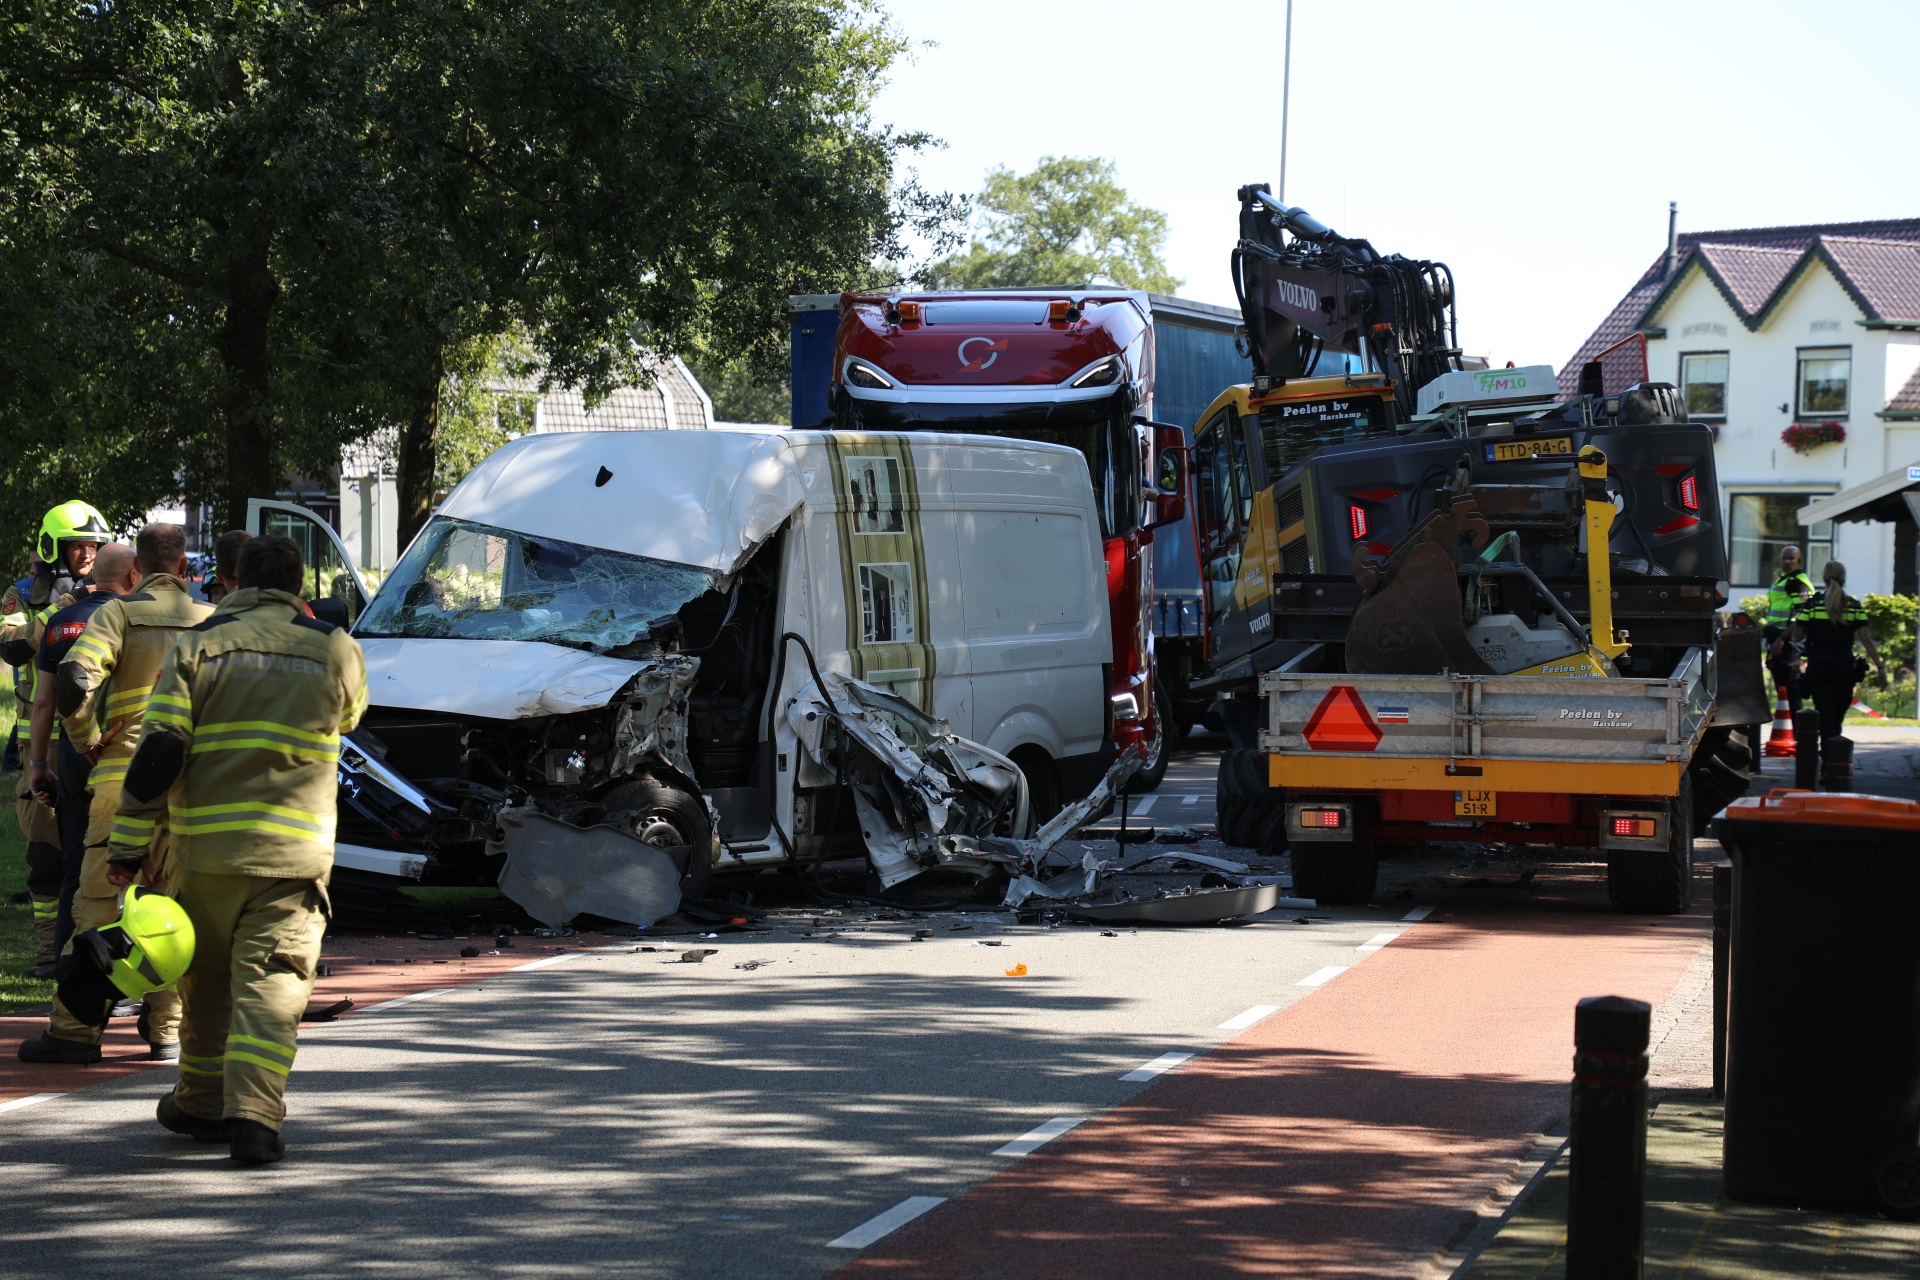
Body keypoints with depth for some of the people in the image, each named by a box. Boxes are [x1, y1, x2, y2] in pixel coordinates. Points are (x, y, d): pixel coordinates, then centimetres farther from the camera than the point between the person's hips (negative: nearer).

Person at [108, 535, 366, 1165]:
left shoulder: (199, 644, 0)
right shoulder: (335, 649, 4)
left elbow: (158, 750, -5)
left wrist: (128, 845, -2)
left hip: (205, 846, 1)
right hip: (294, 852, -1)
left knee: (206, 980, 16)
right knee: (273, 983, -3)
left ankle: (201, 1104, 30)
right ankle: (252, 1114, -18)